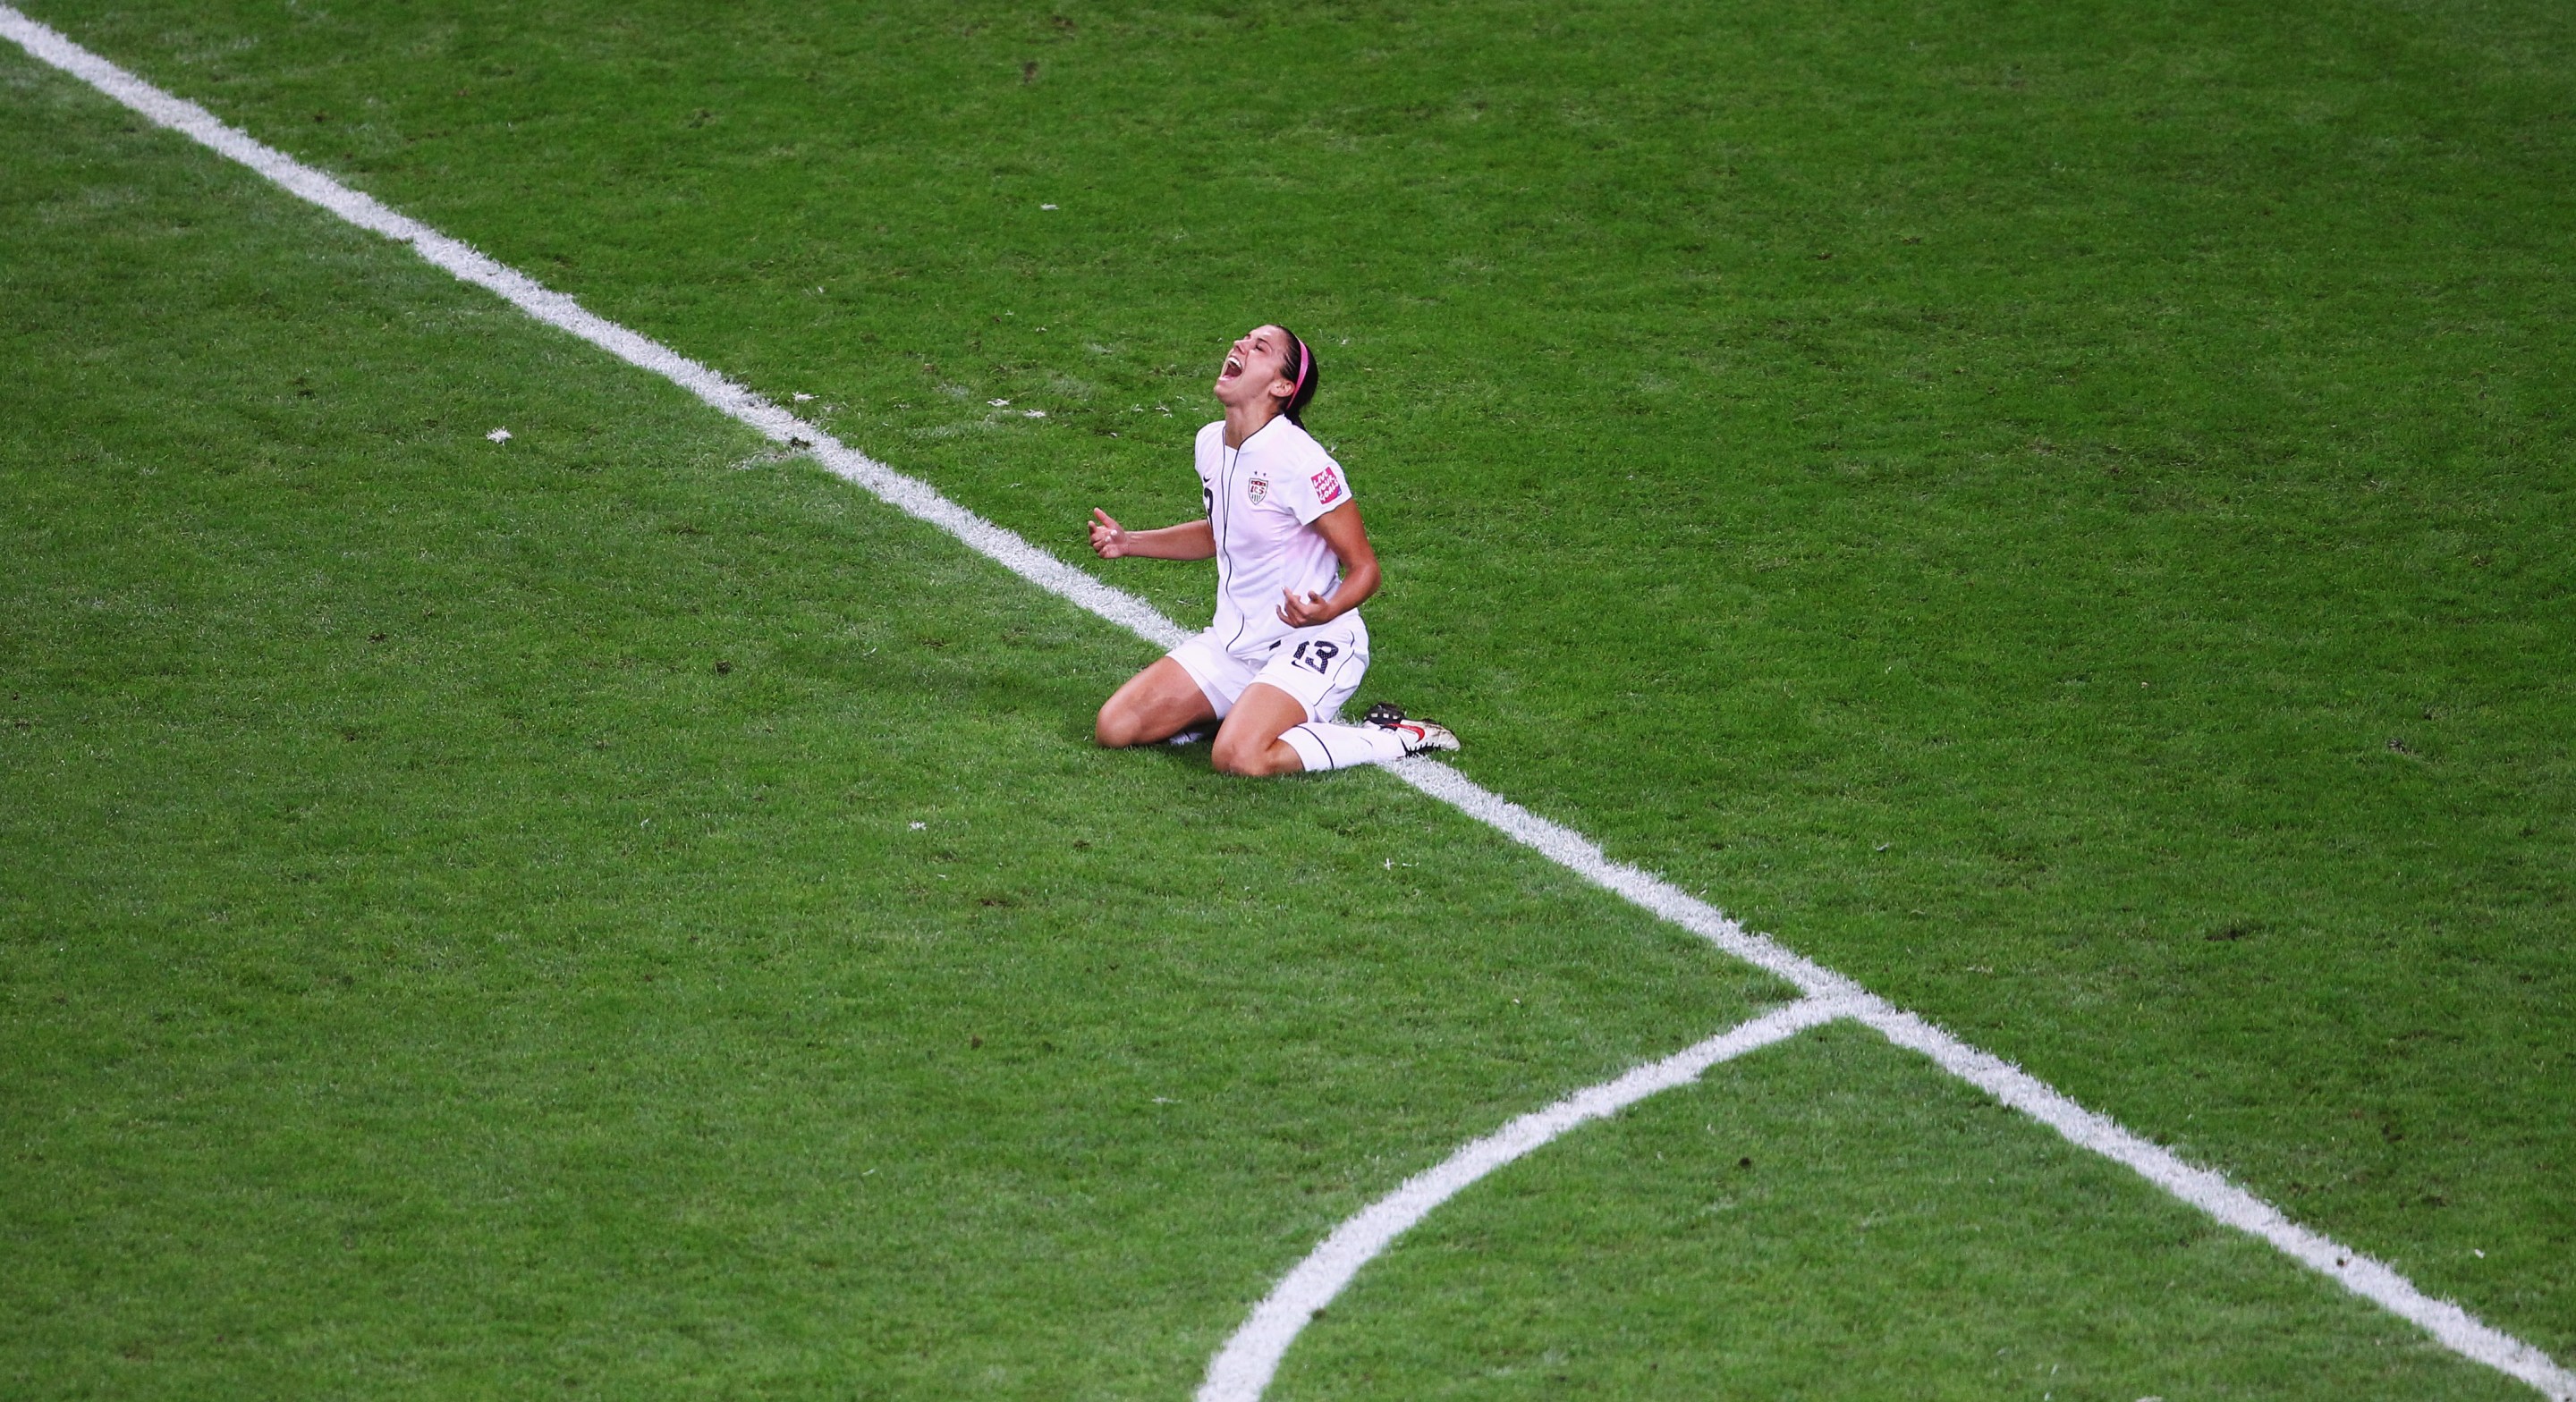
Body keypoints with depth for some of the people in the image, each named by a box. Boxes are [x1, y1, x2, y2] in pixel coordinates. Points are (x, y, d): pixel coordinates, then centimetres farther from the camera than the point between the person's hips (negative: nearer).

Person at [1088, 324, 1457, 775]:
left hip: (1311, 646, -8)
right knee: (1114, 728, -3)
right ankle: (1248, 712, 15)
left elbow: (1364, 567, -16)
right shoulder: (1211, 442, 4)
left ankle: (1399, 738, -12)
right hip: (1232, 643, 8)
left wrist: (1326, 612, -37)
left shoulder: (1303, 463, -21)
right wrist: (1129, 543, 14)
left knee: (1239, 756, -32)